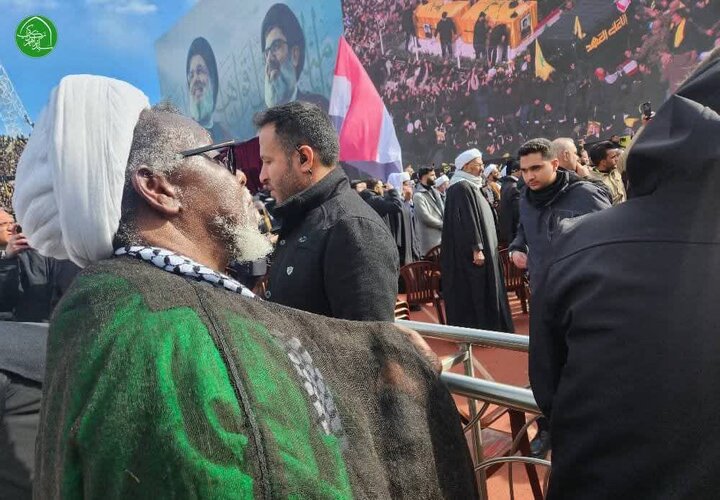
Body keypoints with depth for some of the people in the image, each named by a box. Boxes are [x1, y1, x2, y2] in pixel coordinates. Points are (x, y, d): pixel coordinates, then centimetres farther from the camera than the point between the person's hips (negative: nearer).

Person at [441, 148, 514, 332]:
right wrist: (476, 248, -25)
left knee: (480, 291, 14)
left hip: (482, 248, 11)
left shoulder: (470, 186, 17)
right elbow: (466, 220, -23)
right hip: (470, 253, -11)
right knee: (473, 291, -5)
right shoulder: (462, 188, -16)